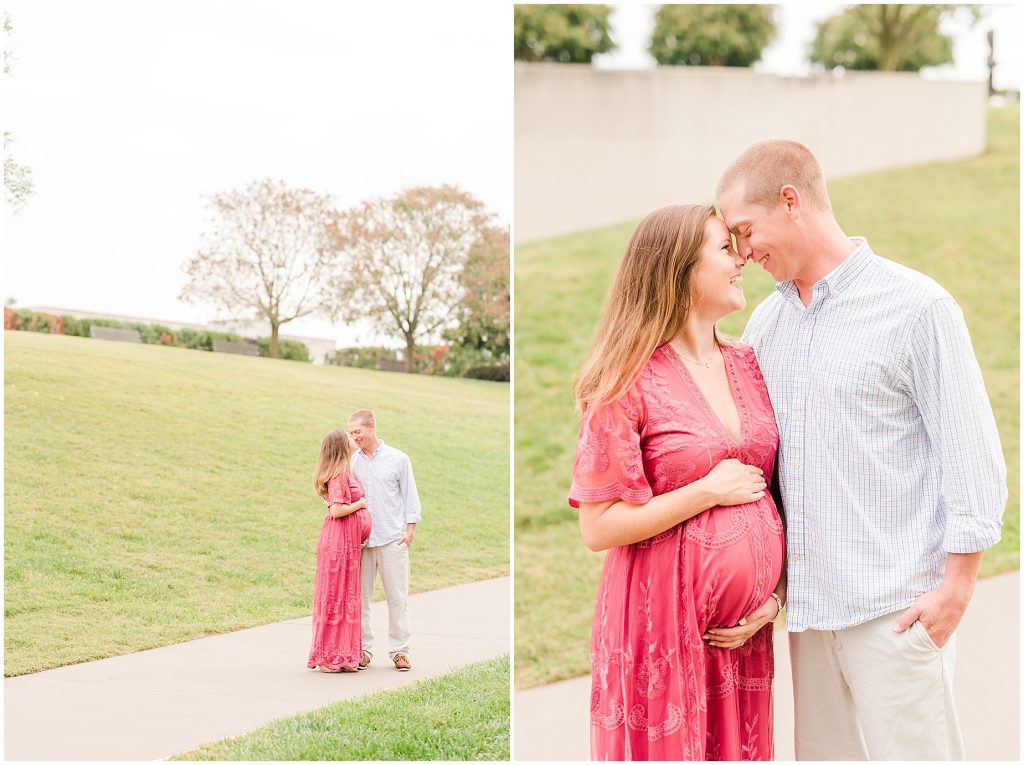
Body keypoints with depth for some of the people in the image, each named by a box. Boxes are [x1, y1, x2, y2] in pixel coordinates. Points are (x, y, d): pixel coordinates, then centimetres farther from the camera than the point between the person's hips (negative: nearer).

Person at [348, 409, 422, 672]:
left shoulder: (398, 459, 5)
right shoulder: (350, 463, 10)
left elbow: (409, 495, 6)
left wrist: (410, 529, -1)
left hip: (392, 539, -2)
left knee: (397, 596, -1)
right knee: (360, 596, 2)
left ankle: (400, 650, 6)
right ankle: (363, 650, 9)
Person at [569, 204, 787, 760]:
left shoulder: (750, 366, 9)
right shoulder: (631, 384, -10)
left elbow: (779, 489, 14)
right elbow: (598, 527, -12)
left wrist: (778, 590, 2)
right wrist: (709, 492, -14)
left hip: (744, 626, 6)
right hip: (665, 621, -5)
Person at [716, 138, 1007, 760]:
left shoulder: (917, 307, -6)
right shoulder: (766, 322, 13)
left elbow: (973, 453, -7)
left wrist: (956, 586, -10)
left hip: (897, 607, -6)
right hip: (809, 603, 6)